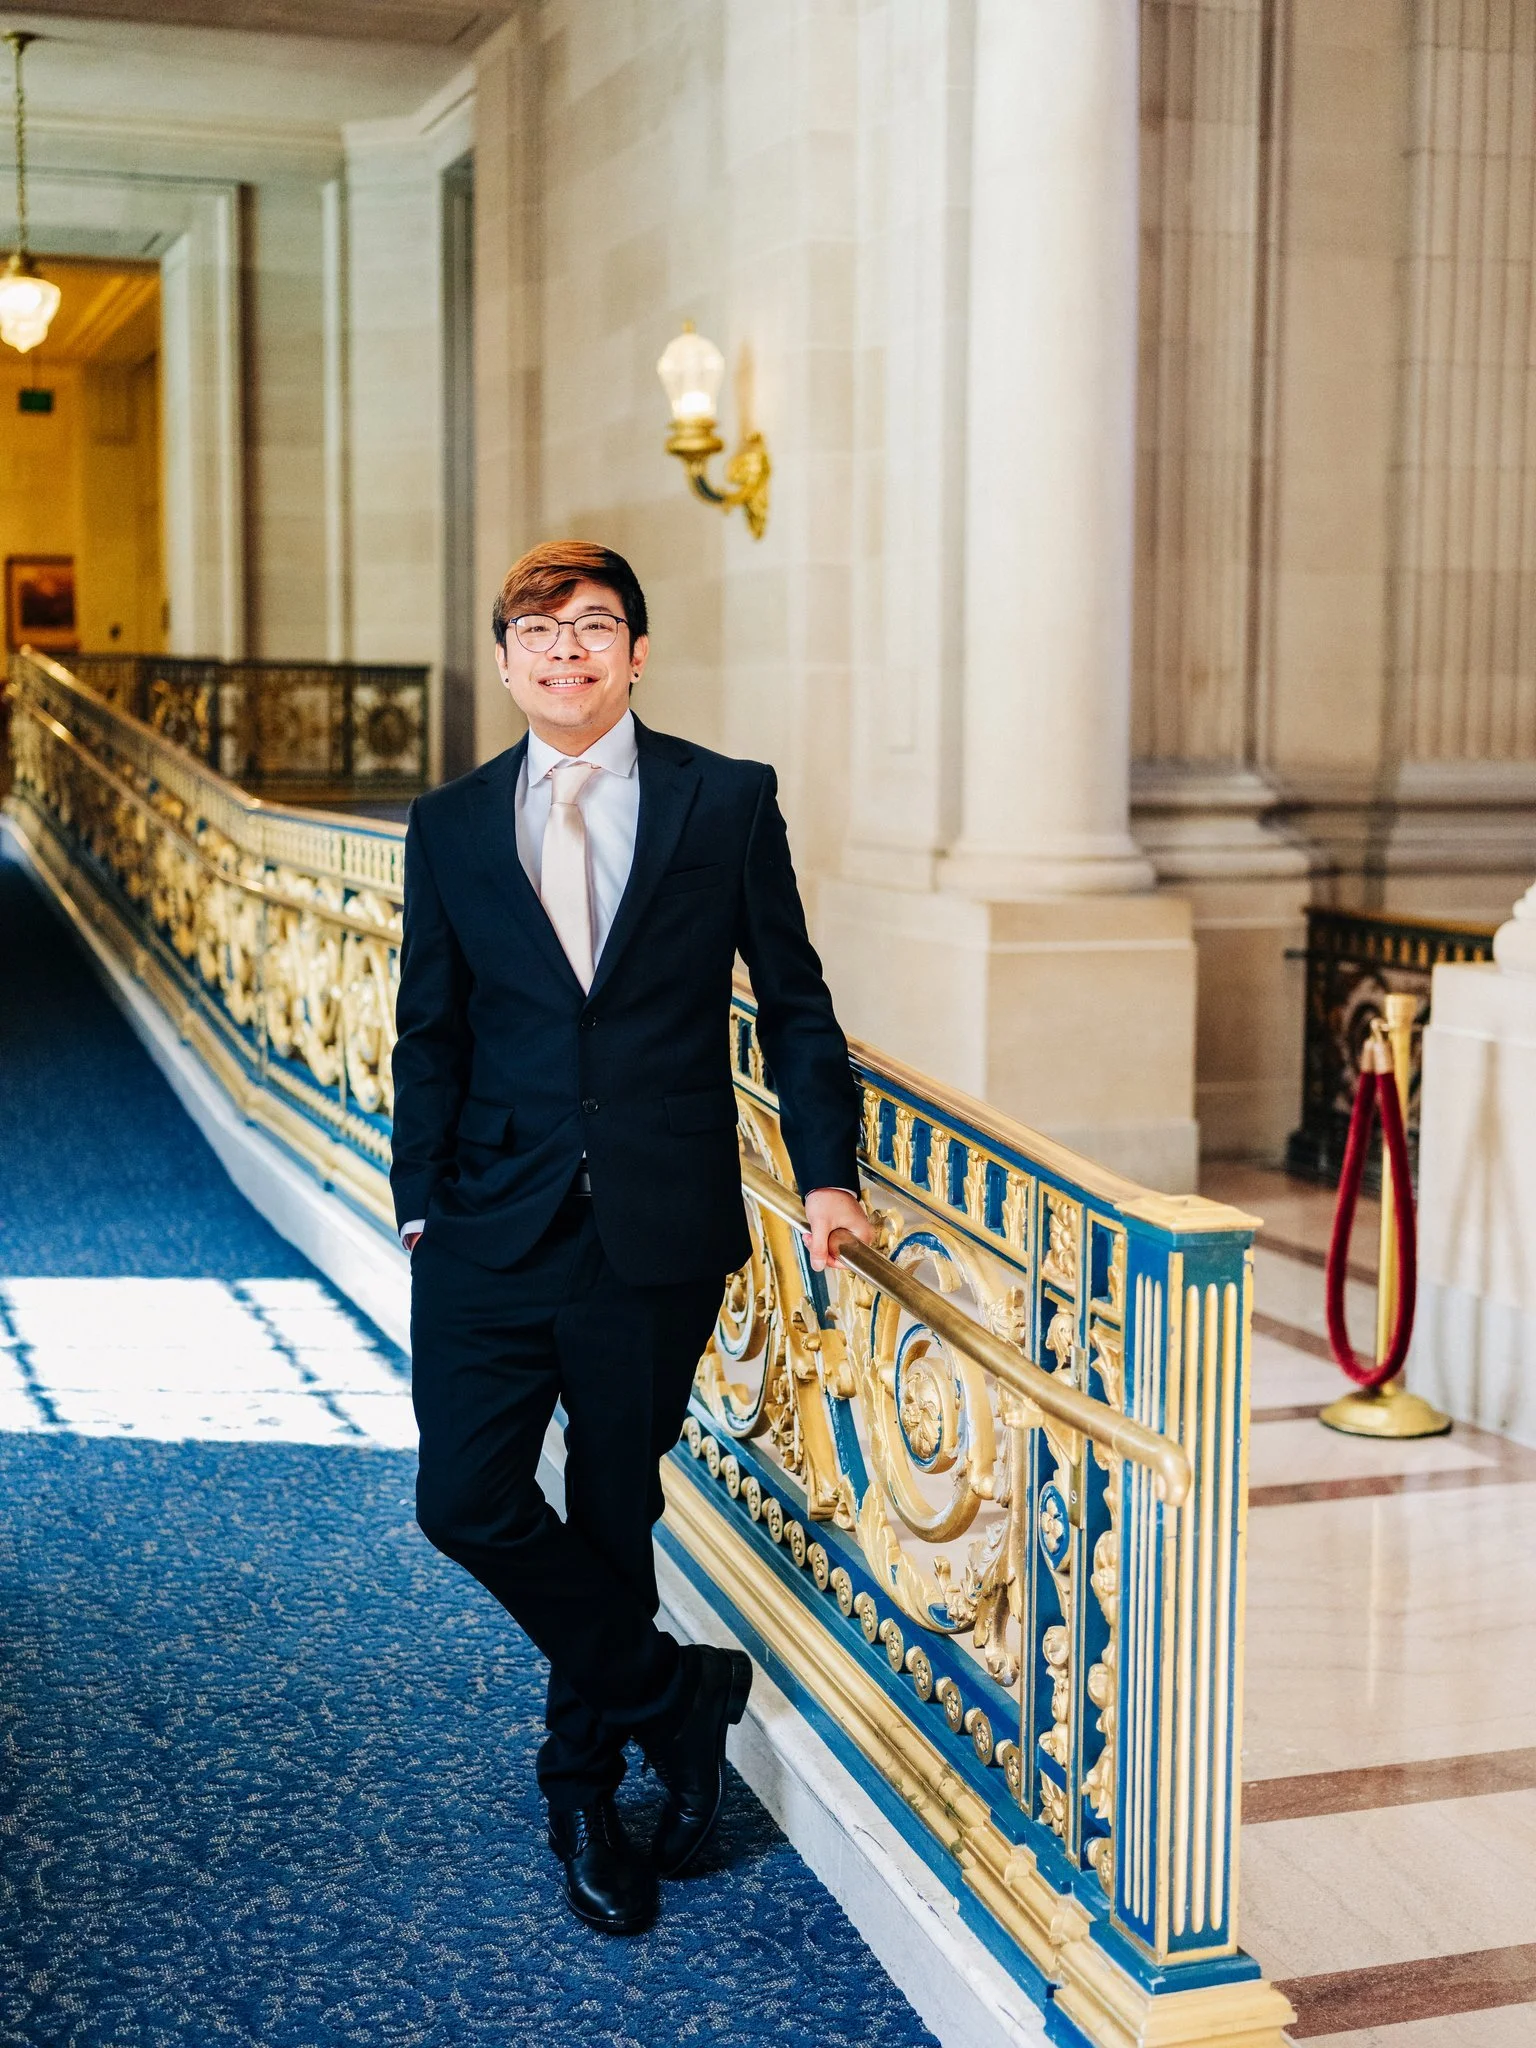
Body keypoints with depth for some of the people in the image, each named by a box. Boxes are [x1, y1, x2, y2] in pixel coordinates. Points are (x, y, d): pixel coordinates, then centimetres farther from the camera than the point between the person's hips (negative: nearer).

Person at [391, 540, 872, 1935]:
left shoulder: (728, 802, 0)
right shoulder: (451, 826, 6)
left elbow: (793, 1002, 4)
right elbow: (430, 1034, 8)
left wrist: (827, 1175, -4)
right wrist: (421, 1207, 2)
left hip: (658, 1232, -2)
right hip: (494, 1230, 2)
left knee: (612, 1516, 9)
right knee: (467, 1502, -5)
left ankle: (584, 1781, 32)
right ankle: (684, 1689, 18)